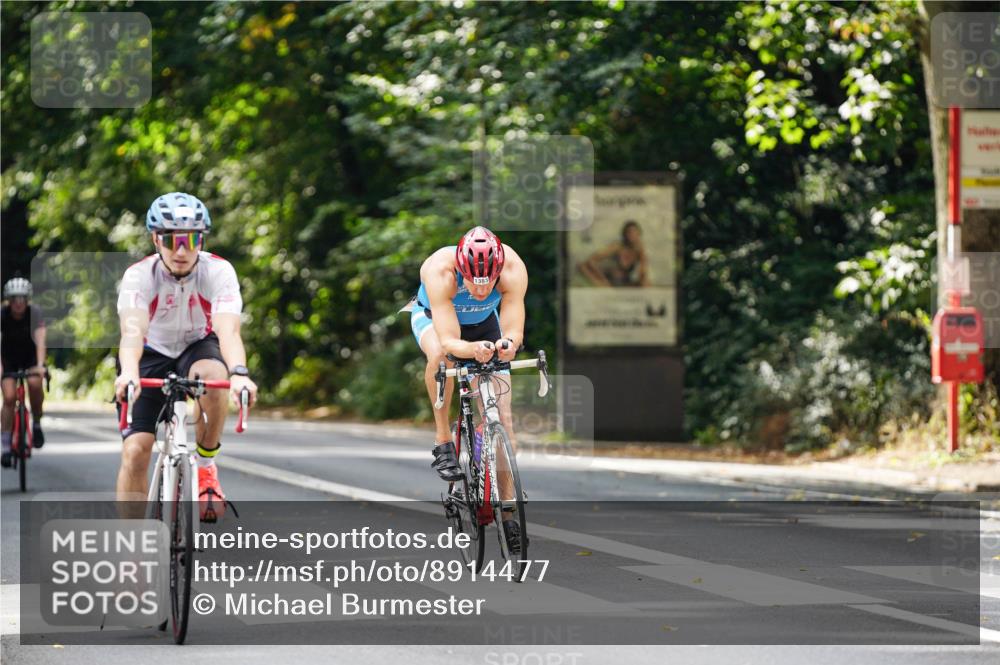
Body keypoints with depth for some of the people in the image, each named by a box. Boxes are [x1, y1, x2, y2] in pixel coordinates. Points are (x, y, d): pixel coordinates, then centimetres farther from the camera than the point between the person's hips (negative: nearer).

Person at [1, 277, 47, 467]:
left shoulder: (34, 313, -23)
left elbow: (40, 340, -33)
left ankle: (36, 424, -3)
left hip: (30, 356, 0)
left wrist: (40, 365, -48)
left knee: (35, 384, -28)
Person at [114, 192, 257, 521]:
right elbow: (132, 331, -42)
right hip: (153, 355, 0)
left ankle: (206, 465, -14)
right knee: (135, 451, -14)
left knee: (212, 374, -37)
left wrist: (239, 373, -61)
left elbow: (228, 329, -40)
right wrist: (128, 374, -64)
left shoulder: (218, 271, -25)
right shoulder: (139, 275, -26)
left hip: (198, 347, 0)